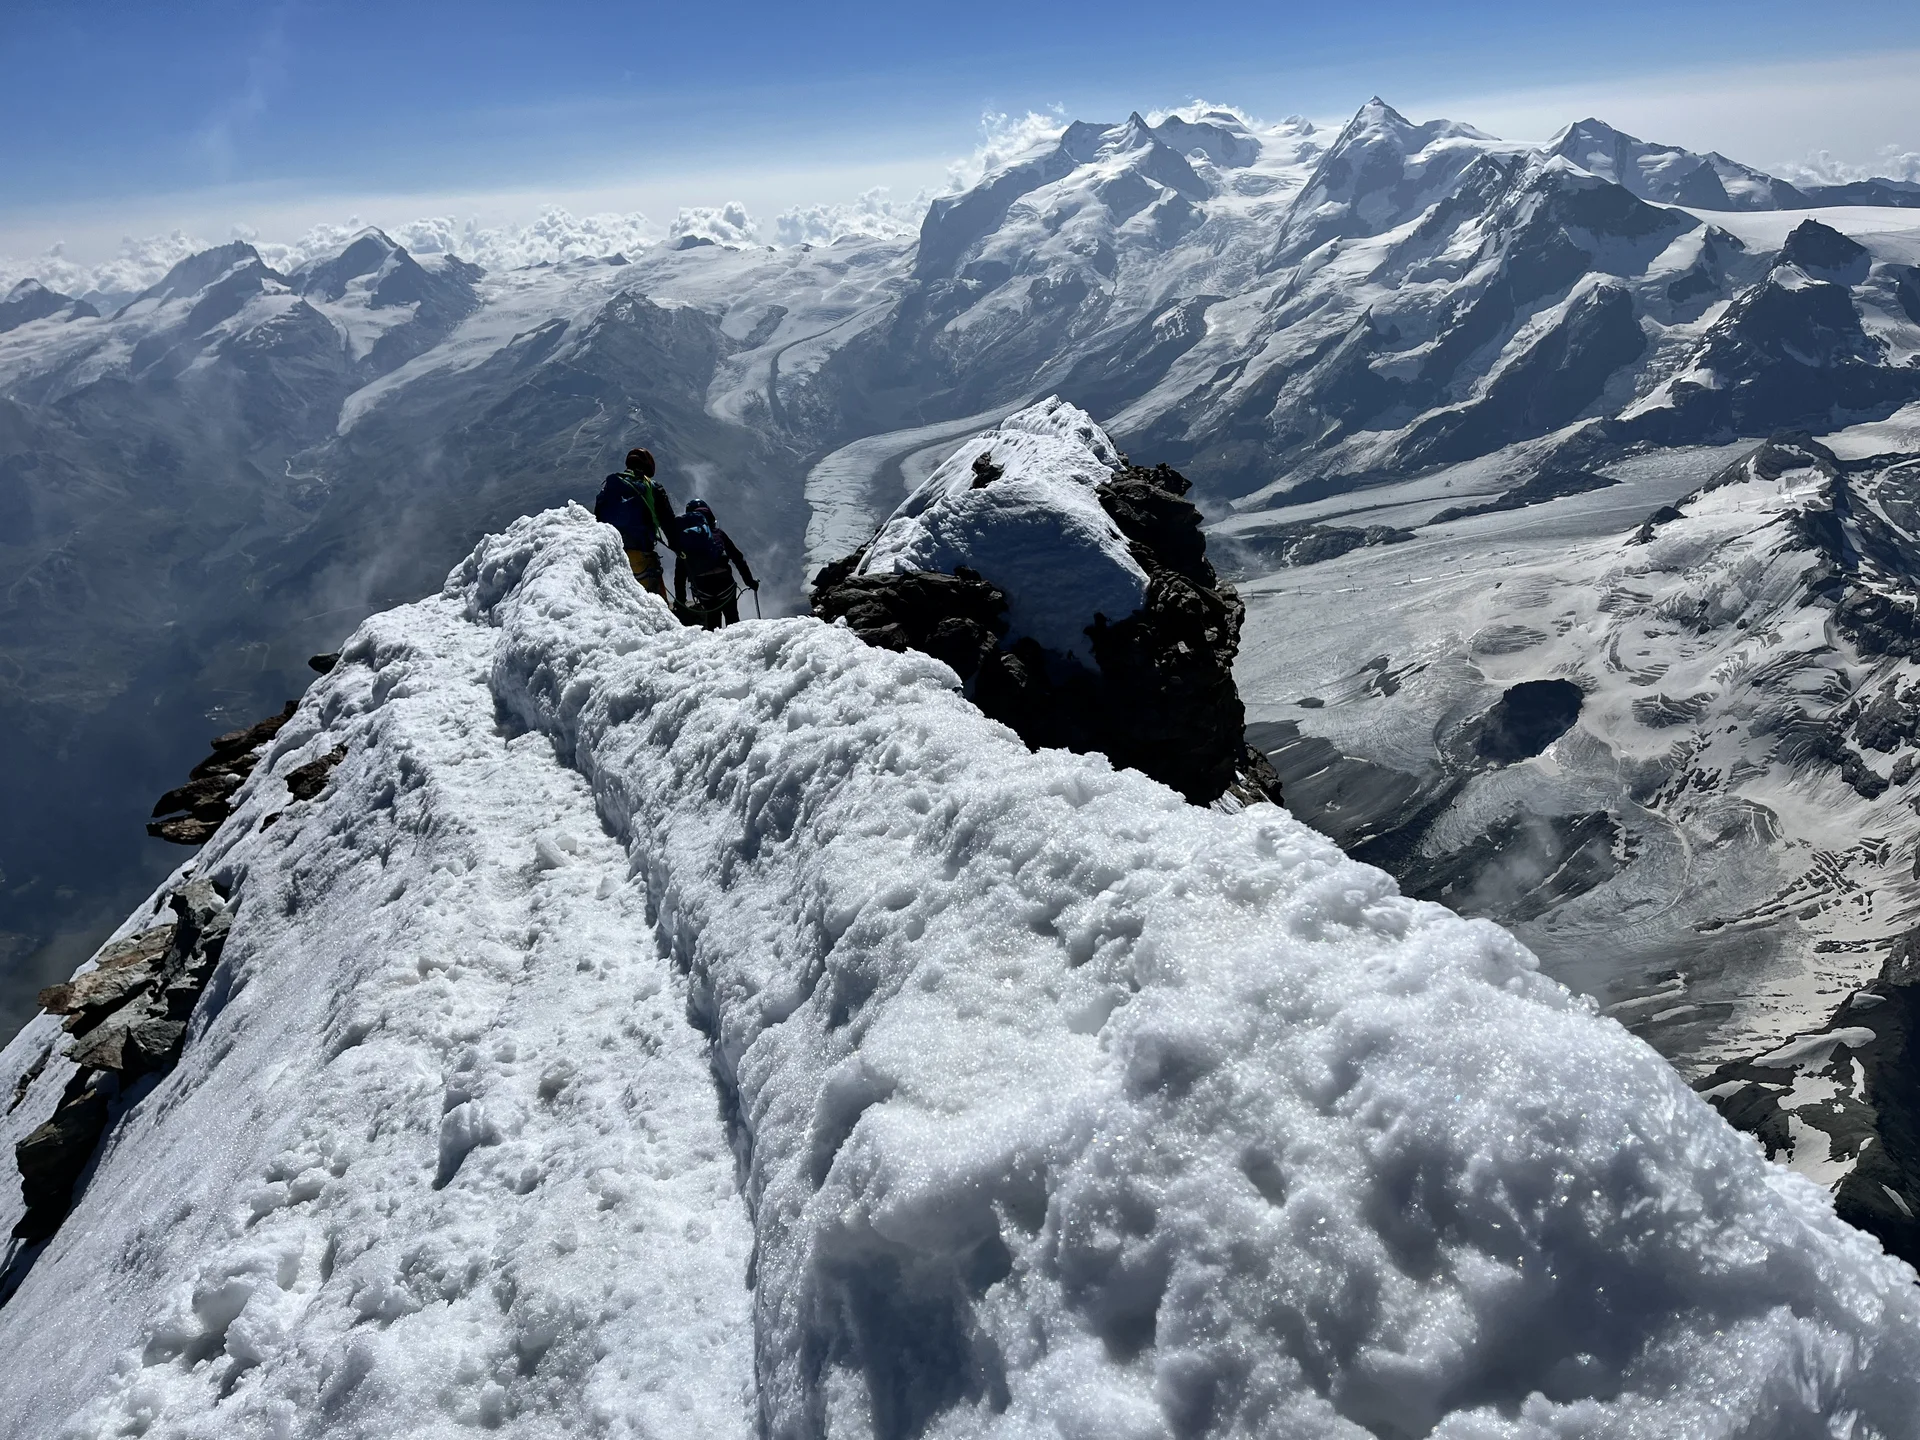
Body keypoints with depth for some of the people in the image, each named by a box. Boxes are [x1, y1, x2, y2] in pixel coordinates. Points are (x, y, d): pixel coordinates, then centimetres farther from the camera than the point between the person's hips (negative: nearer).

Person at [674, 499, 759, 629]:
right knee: (732, 619, 12)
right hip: (724, 584, -2)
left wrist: (679, 600, 14)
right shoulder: (718, 533, 4)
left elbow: (679, 574, 10)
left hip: (702, 588, 2)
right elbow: (738, 559, 3)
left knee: (712, 622, 18)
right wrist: (749, 581, 10)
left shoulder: (683, 537, 9)